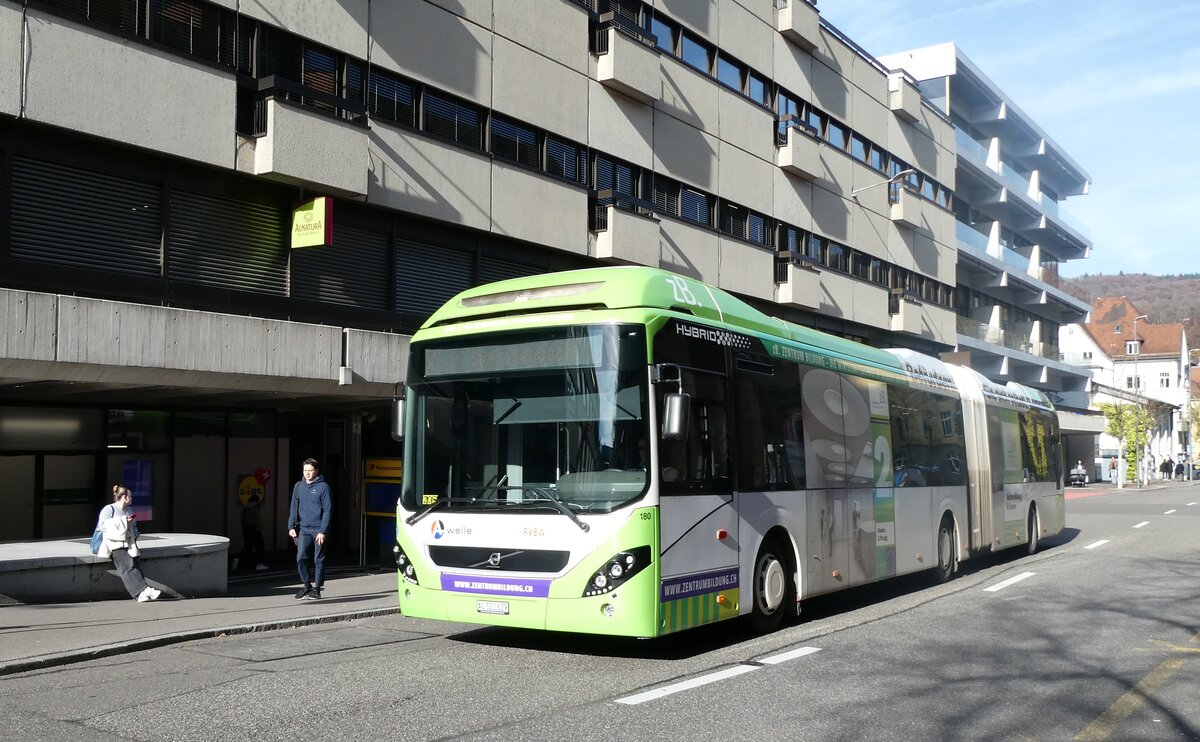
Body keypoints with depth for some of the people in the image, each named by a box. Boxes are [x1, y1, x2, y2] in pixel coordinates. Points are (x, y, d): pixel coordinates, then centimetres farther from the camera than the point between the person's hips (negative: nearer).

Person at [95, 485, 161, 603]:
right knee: (128, 565, -30)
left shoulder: (129, 510, 27)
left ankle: (140, 594, -40)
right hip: (114, 544, -5)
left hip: (128, 544, 5)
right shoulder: (109, 509, 6)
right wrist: (123, 521, -8)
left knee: (135, 564, -25)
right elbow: (103, 525, -9)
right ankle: (142, 591, -42)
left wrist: (134, 536, 11)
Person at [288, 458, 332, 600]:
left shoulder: (323, 487, -6)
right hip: (303, 529, 3)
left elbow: (327, 510, -8)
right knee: (300, 558, -6)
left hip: (318, 530, -3)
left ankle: (317, 589, 14)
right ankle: (306, 585, 10)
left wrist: (323, 531, -14)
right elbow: (294, 507, 11)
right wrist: (291, 526, 2)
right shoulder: (298, 486, 7)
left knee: (318, 560, 4)